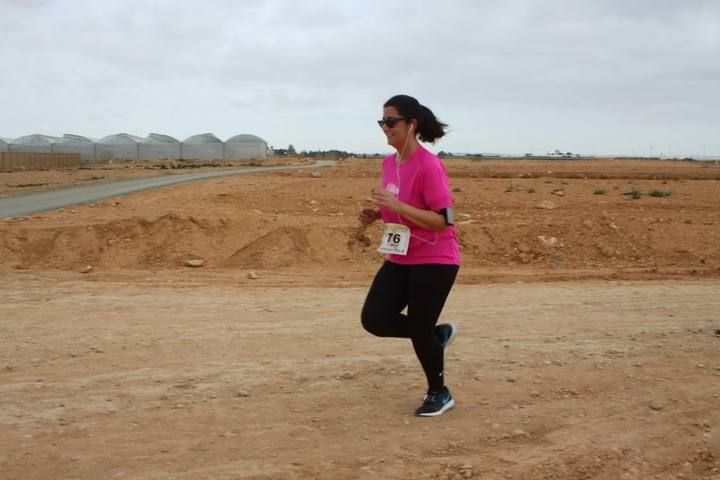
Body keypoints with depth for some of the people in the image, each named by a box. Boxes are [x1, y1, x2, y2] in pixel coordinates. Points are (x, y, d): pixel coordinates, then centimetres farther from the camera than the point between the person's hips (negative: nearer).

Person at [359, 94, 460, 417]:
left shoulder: (429, 166, -20)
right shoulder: (389, 163, 6)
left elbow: (443, 220, -23)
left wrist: (397, 205, -30)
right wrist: (376, 214, 0)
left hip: (435, 261, -8)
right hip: (399, 260, 8)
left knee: (419, 330, -1)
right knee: (374, 319, -2)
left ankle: (439, 394, 25)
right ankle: (438, 334, 23)